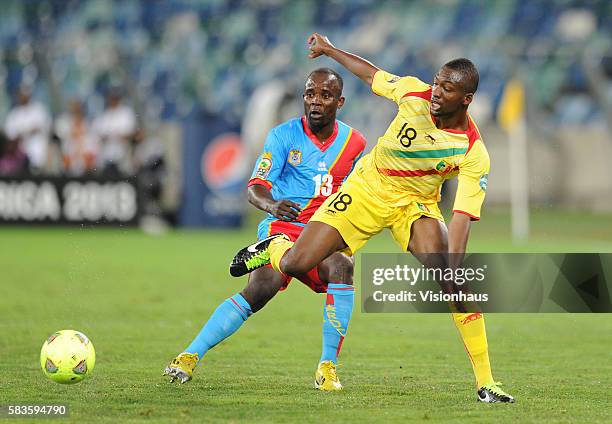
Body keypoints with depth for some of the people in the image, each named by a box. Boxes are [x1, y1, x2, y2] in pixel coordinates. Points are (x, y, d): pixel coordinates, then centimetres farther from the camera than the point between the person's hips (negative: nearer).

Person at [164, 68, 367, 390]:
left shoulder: (354, 143, 8)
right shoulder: (284, 136, -3)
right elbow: (255, 187, -10)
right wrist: (271, 205, -32)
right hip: (282, 229, -2)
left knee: (343, 268, -32)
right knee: (261, 288, -29)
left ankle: (327, 367, -25)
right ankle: (190, 356, -18)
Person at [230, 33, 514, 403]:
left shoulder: (474, 154, -25)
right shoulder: (414, 93, -19)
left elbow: (462, 218, -28)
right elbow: (373, 75, 3)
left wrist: (452, 275, -39)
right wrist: (330, 50, 15)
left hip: (417, 205, -2)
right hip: (368, 188, 2)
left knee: (456, 282, -24)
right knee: (294, 264, -8)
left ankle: (485, 383, -15)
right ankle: (275, 247, 32)